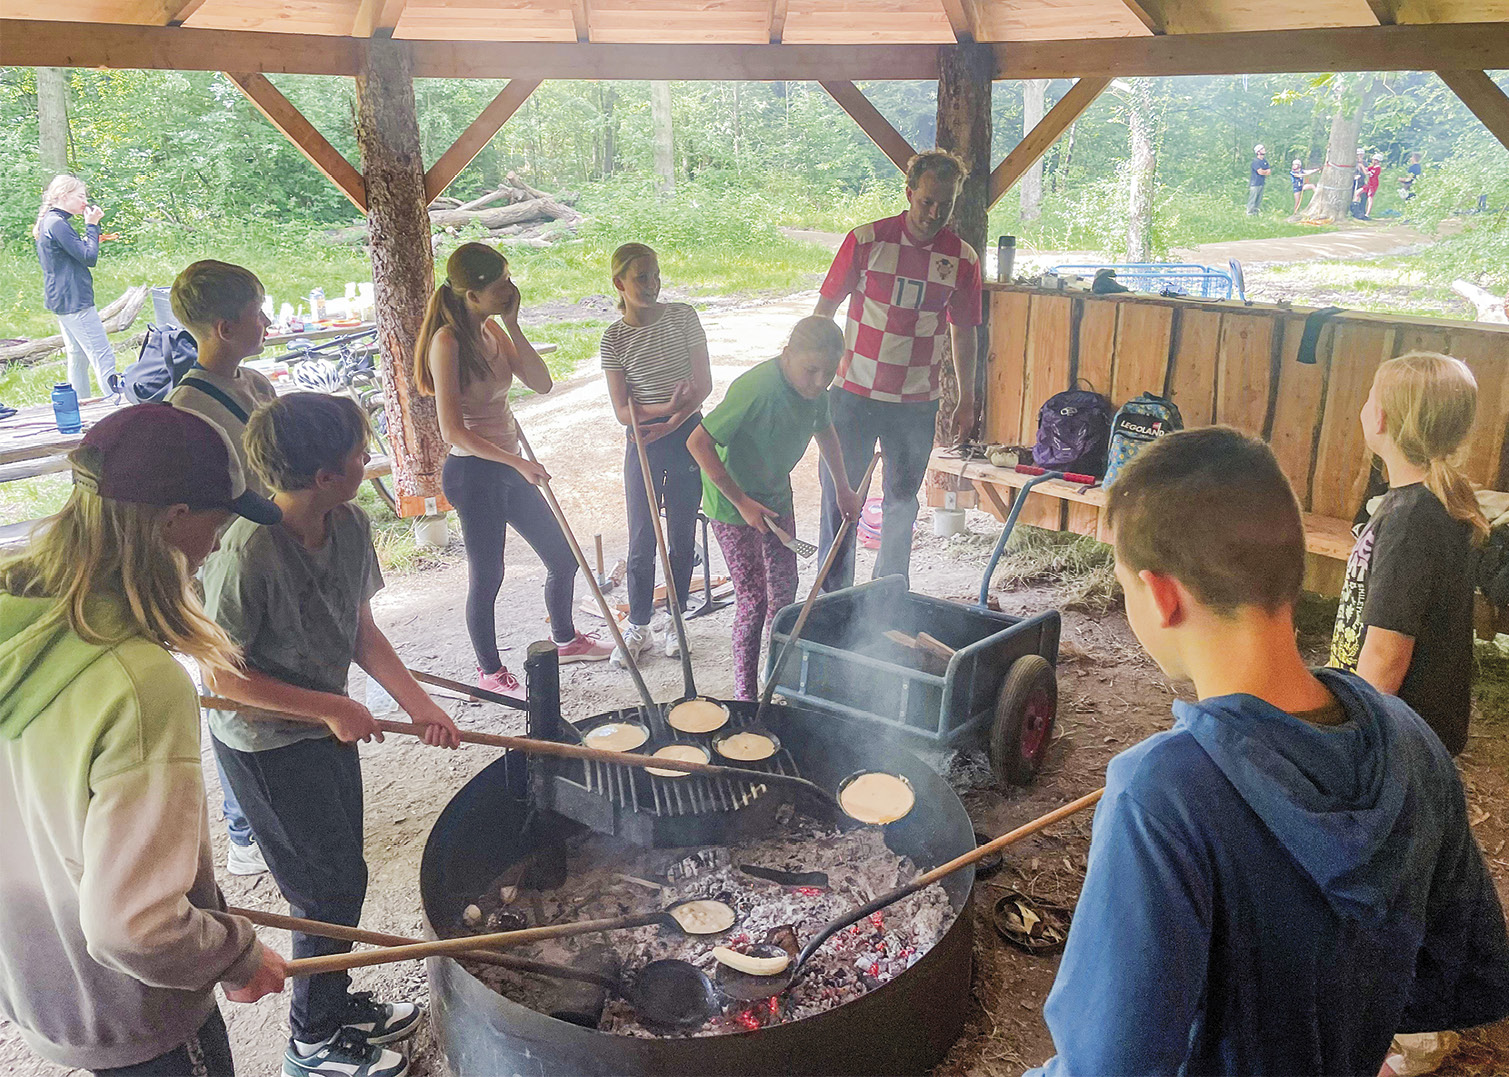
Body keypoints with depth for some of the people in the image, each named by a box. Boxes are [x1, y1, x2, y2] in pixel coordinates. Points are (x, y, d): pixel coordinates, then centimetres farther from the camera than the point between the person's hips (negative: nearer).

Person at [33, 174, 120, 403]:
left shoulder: (49, 222, 15)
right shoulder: (57, 224, -16)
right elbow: (89, 258, -19)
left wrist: (92, 229, 14)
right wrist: (92, 225, -11)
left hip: (61, 301, 11)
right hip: (73, 301, -11)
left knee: (78, 357, 14)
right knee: (103, 356, -11)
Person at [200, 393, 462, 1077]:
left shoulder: (350, 526, -8)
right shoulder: (247, 553, -30)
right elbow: (222, 675, -22)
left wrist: (417, 703, -9)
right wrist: (330, 707, -20)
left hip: (327, 730, 7)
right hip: (265, 745, -7)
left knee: (340, 878, 20)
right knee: (331, 889, 5)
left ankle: (337, 1005, 43)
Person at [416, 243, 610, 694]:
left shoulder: (493, 330, 6)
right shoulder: (448, 341, -18)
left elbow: (541, 383, 1)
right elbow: (453, 431, -21)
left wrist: (512, 325, -6)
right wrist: (518, 462, -22)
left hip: (507, 467, 9)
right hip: (473, 471, -9)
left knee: (563, 558, 17)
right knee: (487, 577, 5)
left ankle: (566, 640, 40)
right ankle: (490, 672, 25)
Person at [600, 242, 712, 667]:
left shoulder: (683, 316, -2)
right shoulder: (614, 338, -3)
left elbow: (703, 385, -5)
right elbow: (622, 411, -7)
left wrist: (673, 422, -18)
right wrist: (667, 407, -23)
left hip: (687, 436, 1)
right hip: (642, 442, 0)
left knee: (682, 536, 9)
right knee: (642, 540, 4)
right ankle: (637, 627, 18)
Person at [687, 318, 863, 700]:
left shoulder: (814, 388, -9)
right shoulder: (757, 390, -32)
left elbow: (825, 431, 14)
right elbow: (698, 443, -29)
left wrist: (844, 489, 16)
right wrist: (742, 502, -25)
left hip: (776, 495, 7)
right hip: (733, 503, -7)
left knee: (784, 589, 12)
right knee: (752, 599, -7)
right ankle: (745, 695, 6)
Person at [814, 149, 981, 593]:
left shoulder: (962, 258, 1)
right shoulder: (866, 240, -6)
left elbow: (963, 332, 10)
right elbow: (825, 309, 1)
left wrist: (966, 400, 12)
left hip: (917, 403, 2)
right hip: (854, 394, -2)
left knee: (902, 502, 12)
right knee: (840, 496, 3)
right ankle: (834, 597, 17)